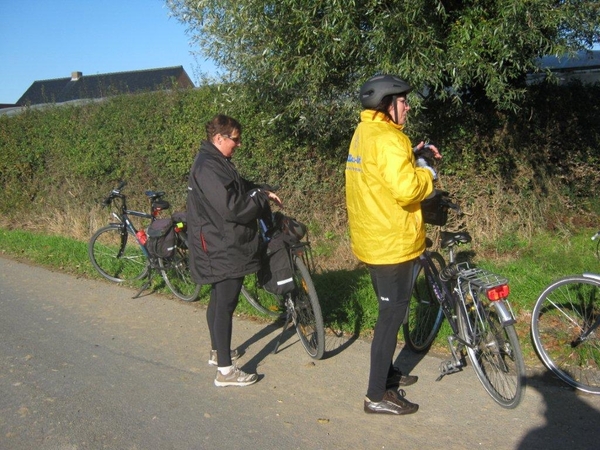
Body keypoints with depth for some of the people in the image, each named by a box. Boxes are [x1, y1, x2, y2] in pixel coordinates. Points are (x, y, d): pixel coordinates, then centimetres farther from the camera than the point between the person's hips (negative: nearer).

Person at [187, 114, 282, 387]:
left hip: (222, 248, 11)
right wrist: (262, 198, -14)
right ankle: (225, 371, 0)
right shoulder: (208, 167, -21)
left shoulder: (216, 162, 13)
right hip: (223, 249, -11)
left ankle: (217, 351, 37)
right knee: (225, 305, -6)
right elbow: (231, 207, -27)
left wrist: (262, 191, 3)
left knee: (218, 301, 21)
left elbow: (239, 188, 21)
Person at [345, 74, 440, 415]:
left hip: (374, 241, 10)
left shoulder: (364, 134, 12)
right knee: (392, 315, -1)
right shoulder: (387, 138, -20)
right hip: (393, 243, -10)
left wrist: (411, 158, 8)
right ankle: (377, 396, 8)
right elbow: (406, 189, -30)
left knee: (390, 311, 23)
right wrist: (428, 174, -11)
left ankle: (386, 372, 39)